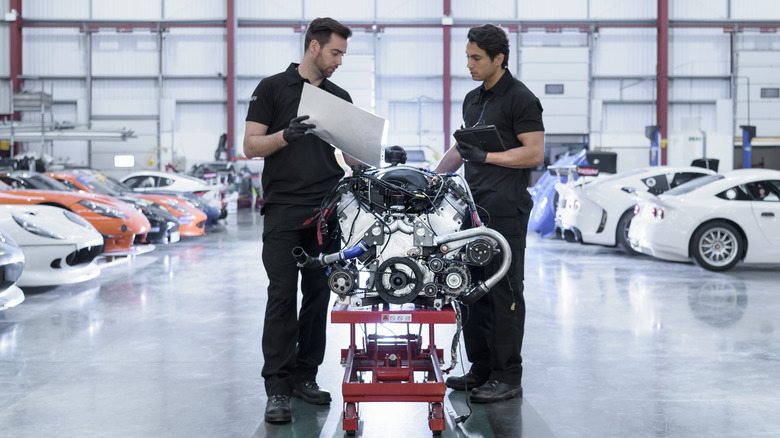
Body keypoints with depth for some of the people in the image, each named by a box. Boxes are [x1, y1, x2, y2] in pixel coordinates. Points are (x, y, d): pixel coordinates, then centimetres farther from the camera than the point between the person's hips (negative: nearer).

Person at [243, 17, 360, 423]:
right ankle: (277, 388, -1)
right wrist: (286, 134, -19)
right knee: (282, 295, -6)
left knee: (318, 294, 6)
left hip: (326, 210, 5)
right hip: (283, 208, -4)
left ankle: (305, 376, 17)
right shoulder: (272, 88, 3)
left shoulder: (340, 97, 16)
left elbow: (351, 153, 17)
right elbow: (250, 146, -2)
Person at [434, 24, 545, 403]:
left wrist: (487, 157, -17)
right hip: (474, 207, 8)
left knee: (504, 292, -4)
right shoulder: (472, 99, 19)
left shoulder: (520, 98, -6)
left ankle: (508, 377, 3)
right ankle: (481, 369, 19)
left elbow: (534, 153, -13)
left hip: (506, 211, -8)